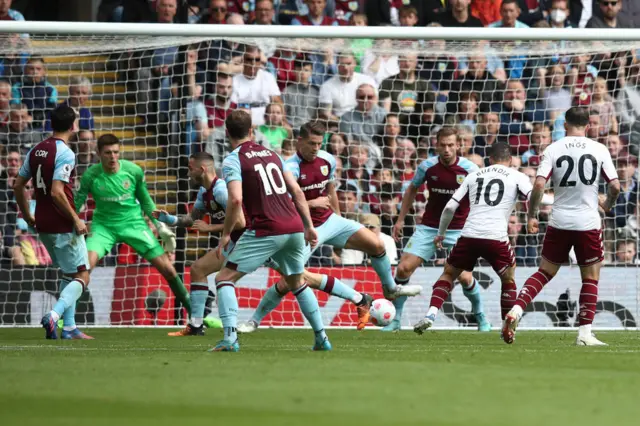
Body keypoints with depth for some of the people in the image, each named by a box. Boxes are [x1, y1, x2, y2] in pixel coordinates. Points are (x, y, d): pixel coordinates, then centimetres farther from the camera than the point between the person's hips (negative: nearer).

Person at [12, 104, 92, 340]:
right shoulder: (65, 153, -16)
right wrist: (76, 220, -16)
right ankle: (54, 315, -23)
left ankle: (69, 327, 16)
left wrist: (27, 215, 25)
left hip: (43, 224, 8)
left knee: (68, 274, 19)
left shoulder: (36, 150, 8)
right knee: (81, 277, -3)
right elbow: (57, 192, -24)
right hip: (63, 225, -8)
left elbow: (18, 185, 13)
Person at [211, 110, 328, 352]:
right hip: (294, 227, 6)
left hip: (265, 231, -6)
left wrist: (226, 235, -7)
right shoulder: (271, 155, 18)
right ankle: (321, 337, 24)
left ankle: (230, 338, -17)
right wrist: (309, 227, 19)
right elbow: (297, 191, 15)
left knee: (225, 279, 0)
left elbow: (236, 199, -16)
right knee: (297, 283, 27)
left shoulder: (233, 160, -2)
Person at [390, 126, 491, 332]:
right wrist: (400, 219, 12)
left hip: (458, 230, -2)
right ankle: (395, 319, 5)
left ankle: (481, 317, 14)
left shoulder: (469, 169, -12)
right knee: (403, 268, -9)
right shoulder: (427, 166, -5)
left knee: (464, 277, -13)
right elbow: (412, 190, 13)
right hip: (428, 228, 2)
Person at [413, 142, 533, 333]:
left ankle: (430, 314, 2)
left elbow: (450, 207, 14)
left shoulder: (474, 175, 18)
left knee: (448, 274, 21)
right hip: (496, 238, -2)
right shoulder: (517, 177, 9)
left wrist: (441, 233, 26)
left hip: (469, 236, 2)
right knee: (509, 280, 21)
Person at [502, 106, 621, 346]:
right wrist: (608, 205, 19)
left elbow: (539, 184, -9)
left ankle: (517, 310, -4)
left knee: (545, 272, 15)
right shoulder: (599, 150, 0)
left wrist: (532, 216, 3)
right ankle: (585, 333, 5)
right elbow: (615, 185, -3)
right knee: (591, 279, 10)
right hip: (588, 223, -1)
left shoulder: (553, 149, 0)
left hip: (559, 223, 1)